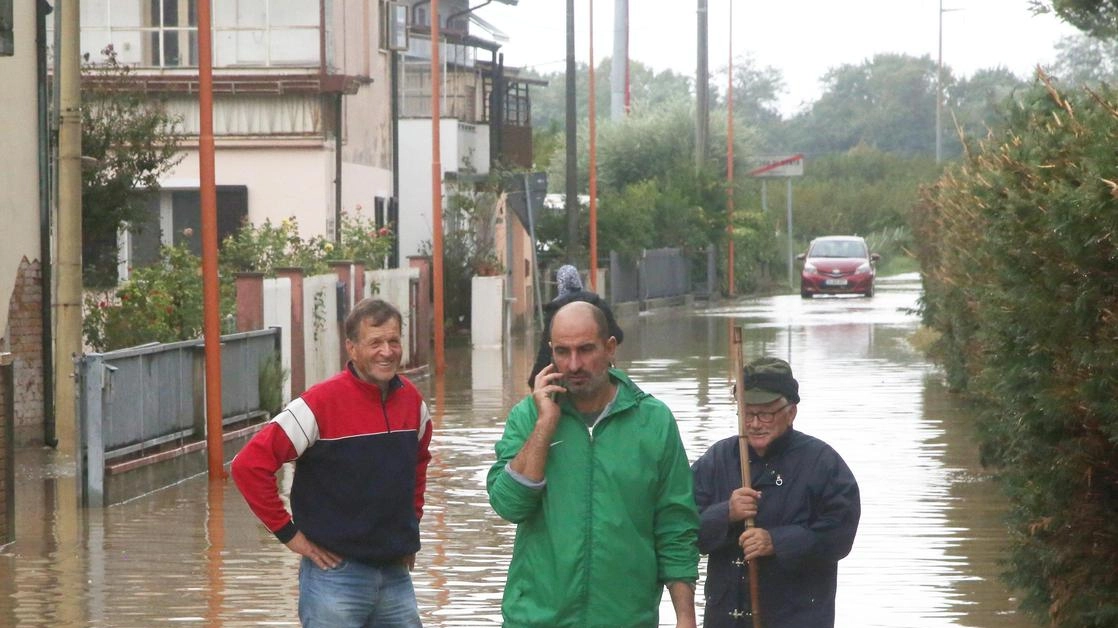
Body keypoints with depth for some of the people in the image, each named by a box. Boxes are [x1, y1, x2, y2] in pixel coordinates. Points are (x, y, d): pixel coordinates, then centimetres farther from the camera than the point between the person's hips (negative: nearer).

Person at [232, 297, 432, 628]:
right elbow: (249, 465, -15)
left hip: (396, 573, 6)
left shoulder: (412, 401, 5)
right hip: (336, 575, -6)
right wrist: (288, 533, -12)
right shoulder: (322, 403, -13)